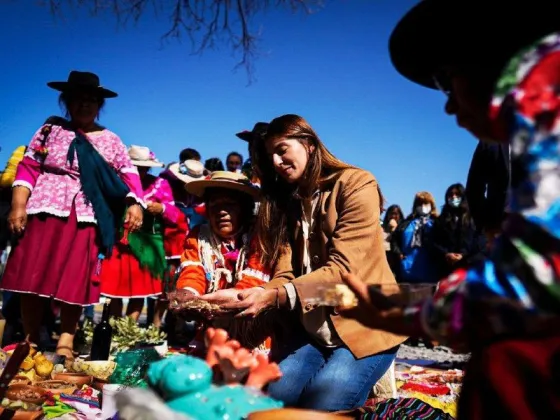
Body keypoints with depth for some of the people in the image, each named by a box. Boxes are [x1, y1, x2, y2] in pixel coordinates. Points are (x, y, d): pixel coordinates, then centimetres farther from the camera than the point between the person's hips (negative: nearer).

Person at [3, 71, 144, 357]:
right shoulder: (50, 129, 11)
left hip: (85, 218, 0)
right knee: (31, 277, 0)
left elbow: (129, 174, 5)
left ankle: (66, 342, 8)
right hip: (45, 210, 0)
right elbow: (28, 168, 5)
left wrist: (135, 203, -13)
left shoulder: (111, 141, 12)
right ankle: (29, 342, 14)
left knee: (74, 282, -1)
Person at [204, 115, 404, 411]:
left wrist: (277, 296, -34)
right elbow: (283, 274, -1)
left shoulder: (357, 185, -8)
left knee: (319, 406, -24)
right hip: (310, 326, 5)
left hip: (363, 324, -5)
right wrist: (251, 297, -24)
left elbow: (344, 270, -20)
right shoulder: (284, 201, 12)